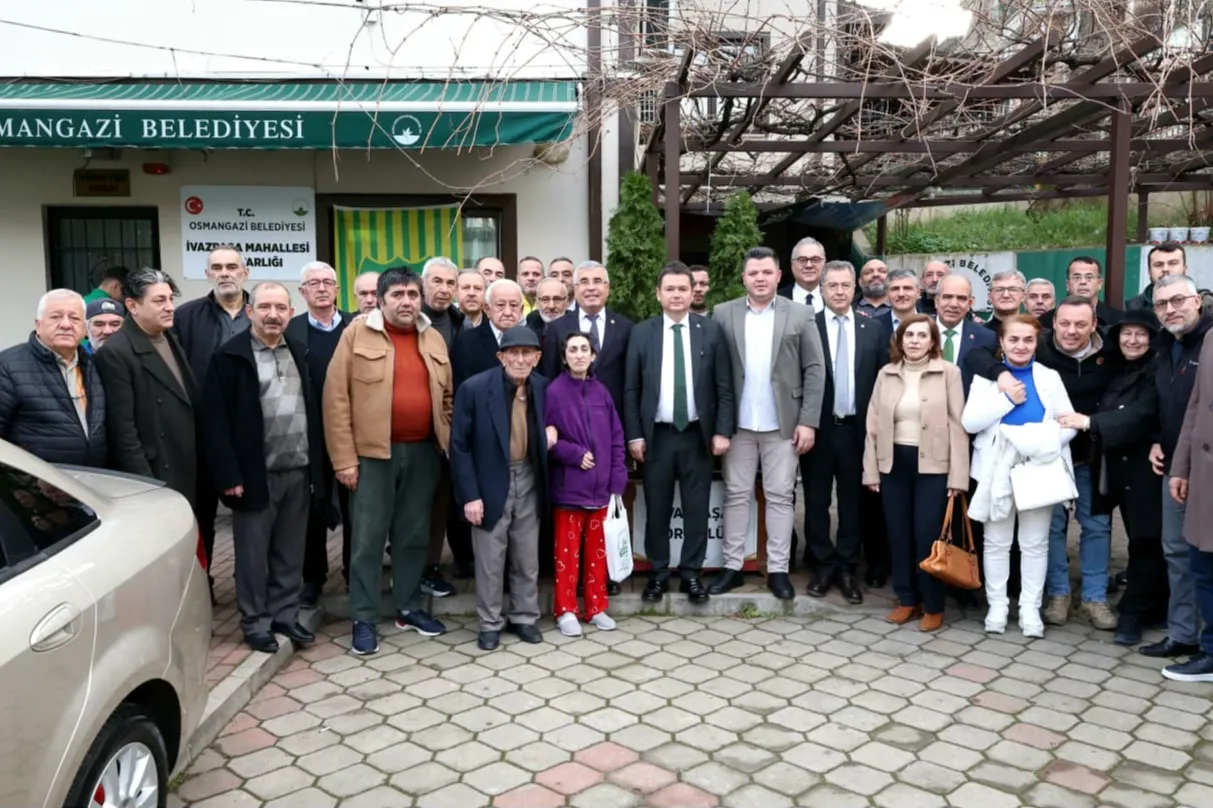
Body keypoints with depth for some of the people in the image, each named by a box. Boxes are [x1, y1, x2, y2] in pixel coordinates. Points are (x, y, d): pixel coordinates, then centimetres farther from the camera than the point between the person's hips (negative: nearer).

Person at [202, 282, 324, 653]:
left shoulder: (299, 352, 11)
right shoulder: (230, 356, -6)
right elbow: (215, 421, -10)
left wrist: (317, 464, 7)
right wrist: (229, 475, -15)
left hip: (298, 471, 5)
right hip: (256, 474, -4)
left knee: (291, 551, 13)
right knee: (253, 553, 7)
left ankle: (285, 614, 26)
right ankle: (255, 622, 20)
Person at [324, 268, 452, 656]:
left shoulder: (434, 339, 9)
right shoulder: (357, 333, -5)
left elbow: (447, 397, 15)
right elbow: (336, 398, -7)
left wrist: (449, 446, 7)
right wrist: (344, 458, -11)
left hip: (423, 452, 4)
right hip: (373, 452, -4)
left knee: (414, 535, 13)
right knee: (368, 538, 2)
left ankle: (409, 608, 27)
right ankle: (364, 620, 13)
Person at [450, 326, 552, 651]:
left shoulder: (542, 387, -2)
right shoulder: (474, 388, -15)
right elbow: (459, 445, -12)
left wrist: (551, 430, -6)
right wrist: (469, 495, -14)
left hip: (528, 482, 4)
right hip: (491, 484, -3)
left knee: (527, 558, 14)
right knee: (490, 560, 7)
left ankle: (524, 617, 30)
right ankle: (490, 623, 24)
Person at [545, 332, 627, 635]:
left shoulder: (601, 392, 3)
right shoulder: (554, 391, -9)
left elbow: (616, 438, 5)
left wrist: (617, 482, 0)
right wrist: (575, 454, -15)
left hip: (601, 487, 4)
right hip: (568, 486, -4)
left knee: (597, 551, 13)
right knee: (568, 551, 6)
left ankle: (596, 608, 24)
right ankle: (566, 611, 17)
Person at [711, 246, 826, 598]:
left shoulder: (800, 315, 2)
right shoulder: (723, 314, 3)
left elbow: (815, 370, -1)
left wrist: (808, 421, -7)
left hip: (783, 424, -1)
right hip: (738, 423, 1)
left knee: (780, 497, 6)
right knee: (736, 495, 8)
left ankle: (778, 569, 14)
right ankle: (732, 566, 17)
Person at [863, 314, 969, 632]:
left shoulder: (948, 373, -3)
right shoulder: (886, 374, 7)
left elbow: (958, 425, -5)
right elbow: (874, 424, 8)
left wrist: (958, 475, -10)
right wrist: (871, 470, 4)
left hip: (933, 465, -3)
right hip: (894, 463, 4)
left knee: (928, 535, -2)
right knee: (898, 534, 8)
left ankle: (933, 606, 14)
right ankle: (907, 599, 23)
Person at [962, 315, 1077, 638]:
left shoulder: (1050, 377, 4)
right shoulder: (986, 377, 1)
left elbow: (1069, 423, 0)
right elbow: (969, 422, -10)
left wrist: (1043, 443, -18)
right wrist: (1007, 399, -15)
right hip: (998, 470, -1)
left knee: (1035, 543, 8)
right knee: (997, 542, 8)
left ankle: (1030, 608, 17)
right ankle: (997, 605, 18)